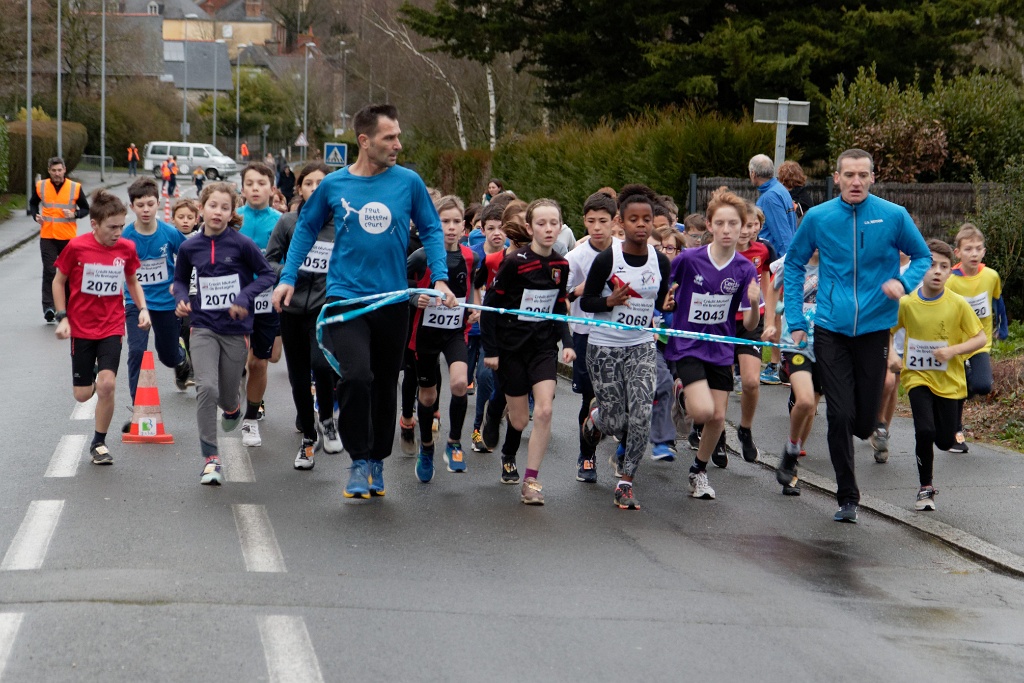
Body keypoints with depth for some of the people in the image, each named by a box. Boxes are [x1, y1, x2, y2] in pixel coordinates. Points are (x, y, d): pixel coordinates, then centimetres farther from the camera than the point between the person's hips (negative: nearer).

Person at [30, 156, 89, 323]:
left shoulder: (75, 187, -3)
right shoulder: (40, 186, 1)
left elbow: (85, 208, 6)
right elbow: (33, 203, 18)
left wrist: (75, 214, -14)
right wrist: (35, 216, -2)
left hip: (68, 237, 0)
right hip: (47, 236, 0)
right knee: (49, 271, -10)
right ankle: (48, 307, -15)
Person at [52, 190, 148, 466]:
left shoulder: (126, 248, -5)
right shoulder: (77, 247, -13)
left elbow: (132, 280, 13)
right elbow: (59, 281, 1)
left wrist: (143, 308, -2)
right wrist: (62, 317, -7)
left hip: (112, 327, 1)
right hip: (81, 328, -1)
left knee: (107, 384, -18)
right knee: (83, 395, 3)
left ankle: (99, 443, 2)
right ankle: (91, 377, 43)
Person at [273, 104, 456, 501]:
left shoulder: (408, 182, -2)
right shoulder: (334, 185, -3)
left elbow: (431, 230, 9)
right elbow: (306, 228, 12)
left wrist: (440, 277, -3)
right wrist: (288, 278, 7)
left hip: (393, 300, 2)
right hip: (345, 297, -2)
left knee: (385, 385, 12)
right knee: (356, 376, -19)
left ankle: (377, 461, 30)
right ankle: (359, 461, -3)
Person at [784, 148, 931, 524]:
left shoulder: (894, 216, -4)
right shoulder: (818, 218, -1)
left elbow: (922, 257, 8)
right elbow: (794, 264, 12)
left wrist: (903, 282, -14)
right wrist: (796, 320, 6)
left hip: (874, 327, 0)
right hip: (832, 329, 0)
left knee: (864, 421, 4)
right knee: (840, 415, -4)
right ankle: (847, 497, 10)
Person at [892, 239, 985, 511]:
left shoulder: (958, 304, -11)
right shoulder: (906, 303, -9)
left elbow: (981, 338, -6)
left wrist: (953, 350, -21)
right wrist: (891, 356, -11)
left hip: (948, 380, 0)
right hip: (917, 376, 0)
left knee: (945, 441, 0)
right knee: (924, 431, -18)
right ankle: (926, 488, 1)